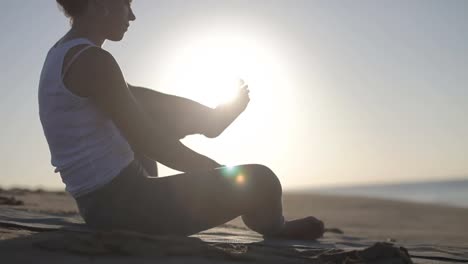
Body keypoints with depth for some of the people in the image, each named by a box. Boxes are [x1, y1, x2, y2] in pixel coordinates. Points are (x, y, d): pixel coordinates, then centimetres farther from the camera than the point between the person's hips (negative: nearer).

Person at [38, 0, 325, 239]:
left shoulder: (63, 53, 10)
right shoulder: (91, 60, -20)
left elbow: (132, 97, 18)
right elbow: (148, 142, -18)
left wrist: (210, 117, 20)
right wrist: (217, 170, -3)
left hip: (100, 201, 10)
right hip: (121, 204, -10)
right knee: (260, 180, -4)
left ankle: (211, 118, 41)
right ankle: (274, 230, 28)